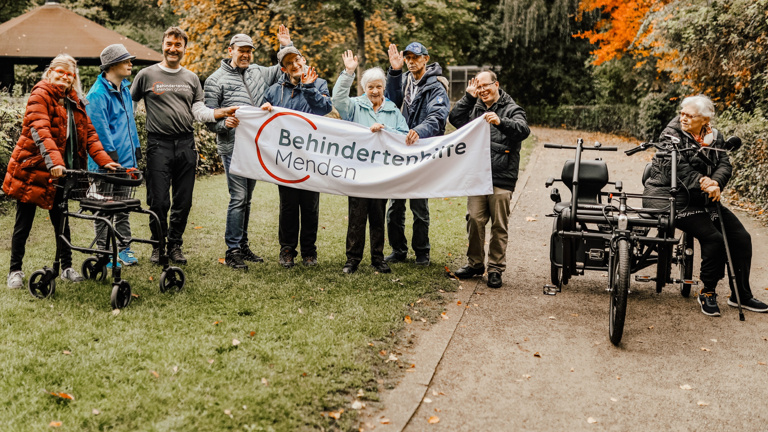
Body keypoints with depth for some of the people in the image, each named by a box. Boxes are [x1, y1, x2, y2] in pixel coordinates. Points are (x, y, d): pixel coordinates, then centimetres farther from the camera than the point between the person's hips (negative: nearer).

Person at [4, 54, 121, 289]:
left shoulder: (75, 101, 11)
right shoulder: (40, 95, -11)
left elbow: (89, 133, 8)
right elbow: (40, 131, -25)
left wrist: (105, 161, -6)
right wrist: (54, 162, -39)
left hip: (60, 173, 6)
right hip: (32, 169, -6)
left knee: (61, 221, 12)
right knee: (23, 224, 5)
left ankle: (67, 267, 23)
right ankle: (15, 271, 17)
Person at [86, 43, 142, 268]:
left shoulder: (124, 89, 14)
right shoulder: (98, 94, -14)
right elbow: (100, 129, -18)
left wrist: (136, 147, 18)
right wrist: (110, 154, -19)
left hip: (126, 159, 8)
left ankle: (124, 247, 23)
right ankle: (103, 252, 11)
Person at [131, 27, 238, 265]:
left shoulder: (191, 78, 15)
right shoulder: (147, 75, 6)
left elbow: (199, 111, 10)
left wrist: (222, 112, -6)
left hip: (186, 144, 3)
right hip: (158, 144, -3)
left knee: (183, 201, 6)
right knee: (158, 201, -3)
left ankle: (175, 245, 20)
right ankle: (158, 246, 14)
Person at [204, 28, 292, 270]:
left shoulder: (259, 73, 15)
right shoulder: (216, 80, 1)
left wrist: (287, 45, 12)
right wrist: (224, 123, -22)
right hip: (233, 148, -6)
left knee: (246, 198, 13)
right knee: (238, 198, -10)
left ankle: (243, 246, 21)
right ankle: (232, 251, -3)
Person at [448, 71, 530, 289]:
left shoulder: (511, 109, 3)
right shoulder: (474, 108, 18)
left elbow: (523, 130, -15)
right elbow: (455, 119, 6)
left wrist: (501, 122, -33)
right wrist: (469, 96, 2)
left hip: (502, 179, -4)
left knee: (499, 226, 0)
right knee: (474, 220, 3)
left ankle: (496, 269, 10)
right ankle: (475, 263, 18)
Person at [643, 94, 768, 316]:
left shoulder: (714, 137, 11)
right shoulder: (672, 134, -6)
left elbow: (724, 164, -2)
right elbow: (678, 167, -20)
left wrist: (715, 182, -23)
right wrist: (703, 184, -31)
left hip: (704, 199, 7)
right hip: (672, 196, -7)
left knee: (741, 237, -1)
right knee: (713, 238, -22)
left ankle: (741, 295, 13)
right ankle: (708, 293, -2)